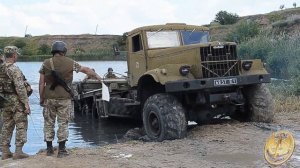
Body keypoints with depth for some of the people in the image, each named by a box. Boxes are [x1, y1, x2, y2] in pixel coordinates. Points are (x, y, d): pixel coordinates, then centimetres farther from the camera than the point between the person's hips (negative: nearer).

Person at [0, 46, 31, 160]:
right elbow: (20, 88, -21)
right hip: (16, 101, -8)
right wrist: (26, 104, -17)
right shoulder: (14, 69, -17)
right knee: (21, 125, 1)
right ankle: (18, 151, 0)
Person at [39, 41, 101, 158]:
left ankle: (49, 149, 16)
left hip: (49, 98, 1)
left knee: (49, 123, 11)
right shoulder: (69, 62, -1)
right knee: (63, 123, 5)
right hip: (64, 98, -1)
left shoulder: (46, 63, 0)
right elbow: (85, 69, 10)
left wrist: (41, 98, 8)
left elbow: (41, 83, 0)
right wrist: (96, 76, 27)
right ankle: (61, 150, 6)